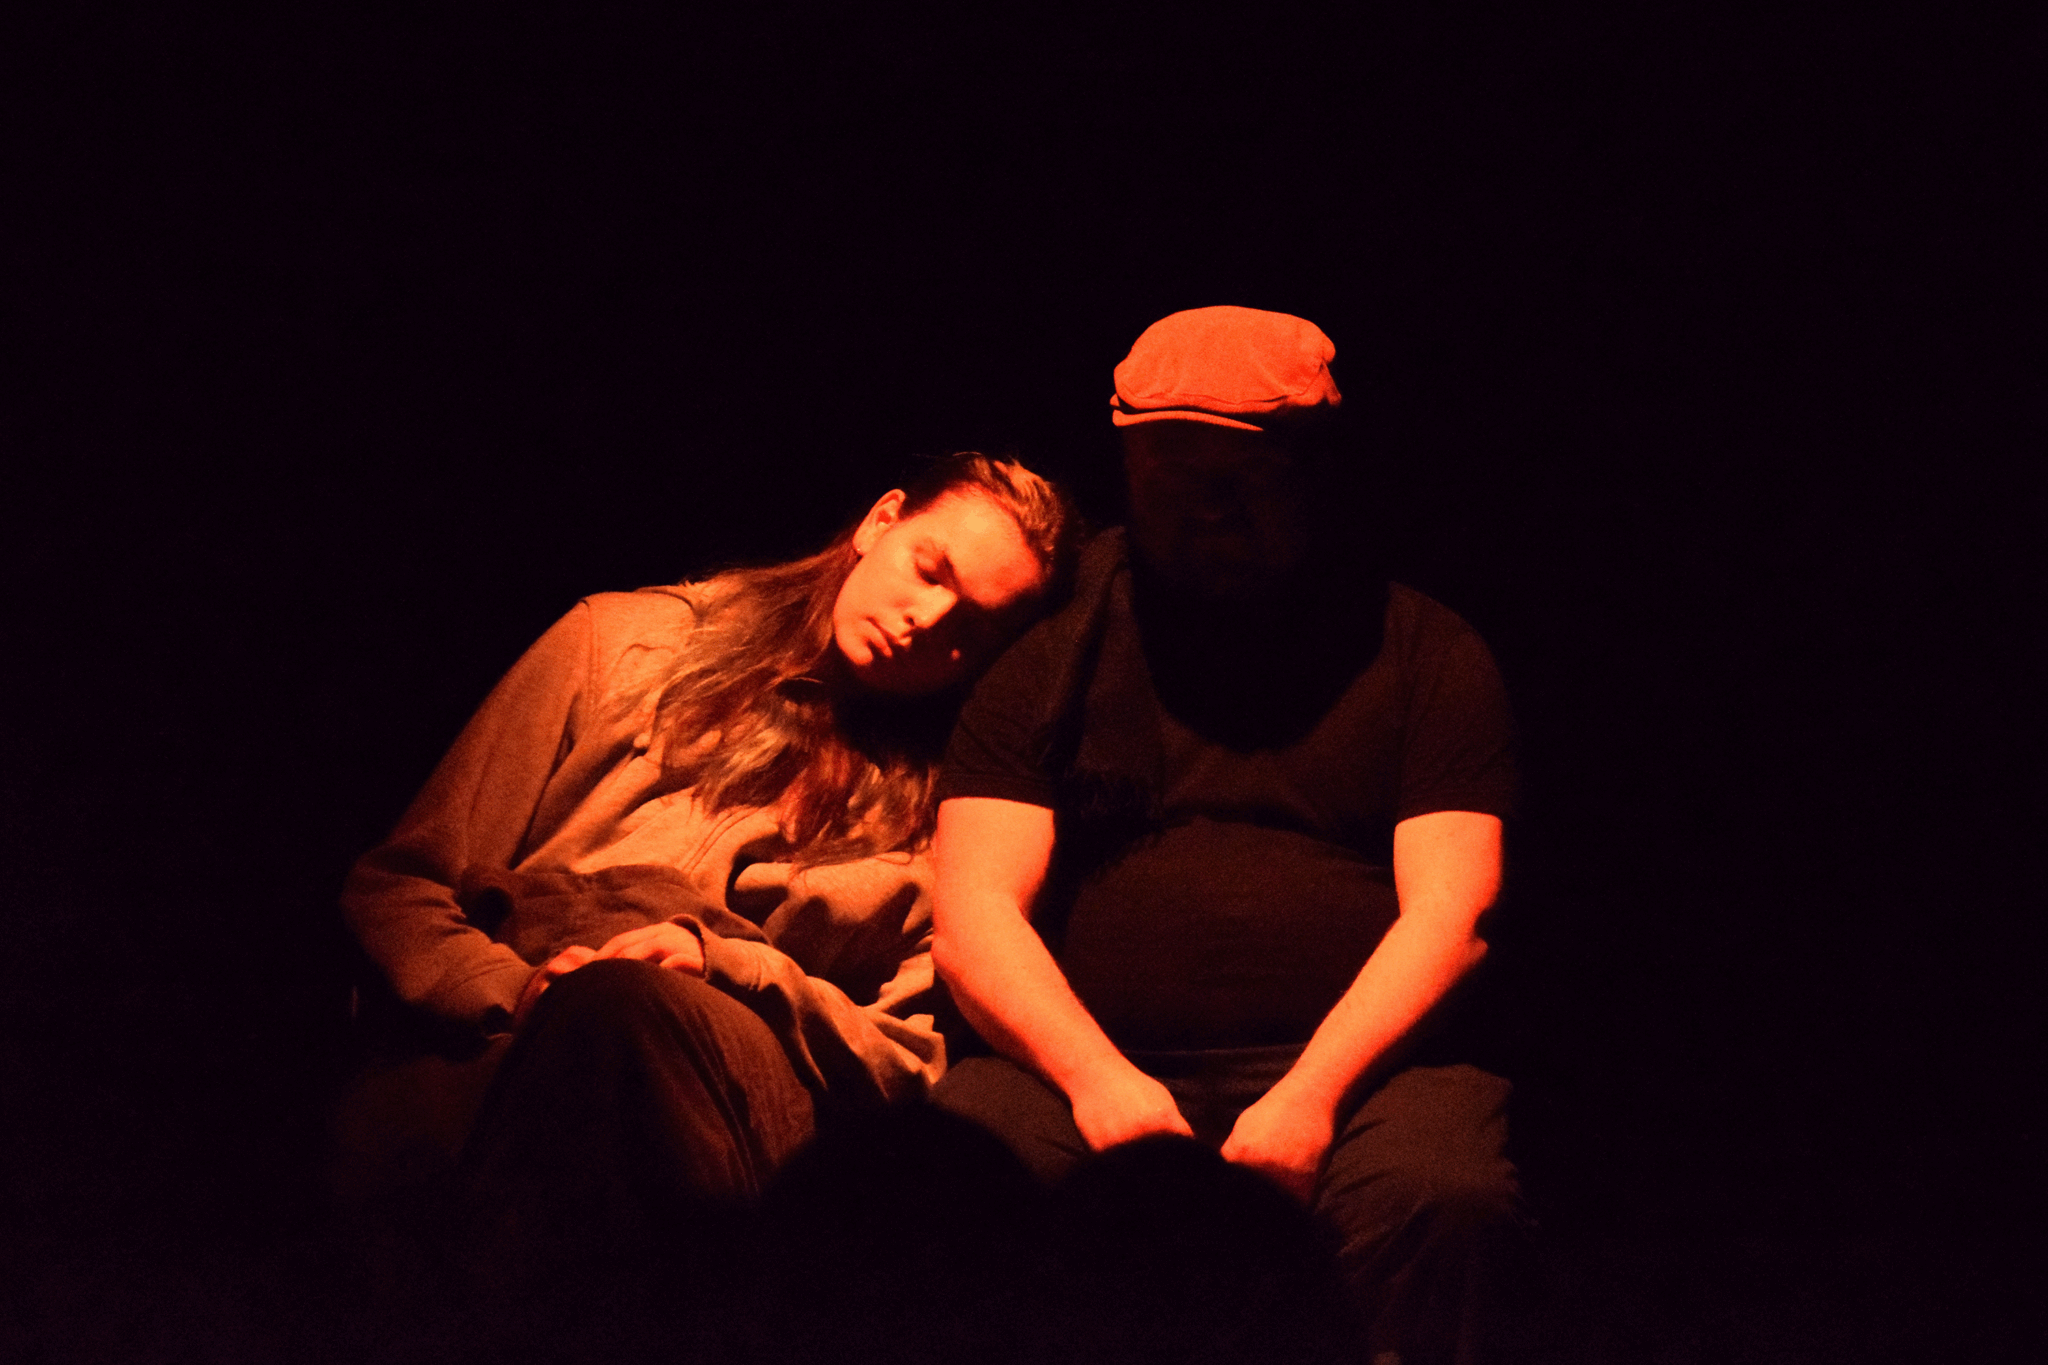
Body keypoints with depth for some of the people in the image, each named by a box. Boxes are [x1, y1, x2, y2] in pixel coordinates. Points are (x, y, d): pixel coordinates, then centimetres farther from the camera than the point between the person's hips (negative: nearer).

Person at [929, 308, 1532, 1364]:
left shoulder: (1423, 654, 15)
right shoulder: (1052, 664, 18)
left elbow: (1450, 910, 3)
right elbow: (975, 911, 7)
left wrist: (1312, 1092, -14)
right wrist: (1096, 1076, -13)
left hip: (1359, 1061, -1)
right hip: (1088, 1064, 1)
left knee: (1439, 1194, -35)